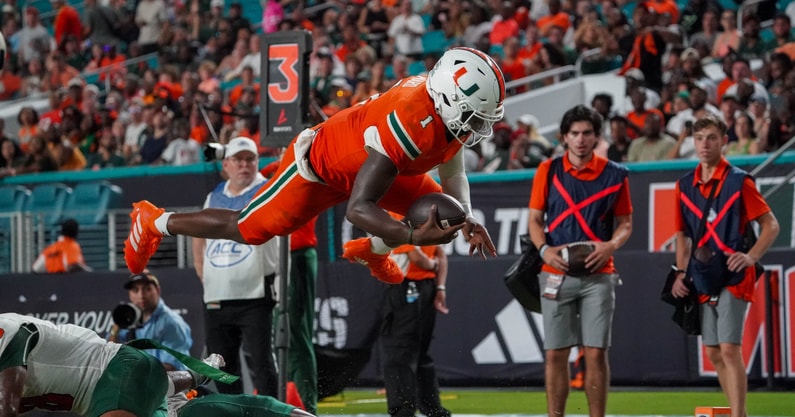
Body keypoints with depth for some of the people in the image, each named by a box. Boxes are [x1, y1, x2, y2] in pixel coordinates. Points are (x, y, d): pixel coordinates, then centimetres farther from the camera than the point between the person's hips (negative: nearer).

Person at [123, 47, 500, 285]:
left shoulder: (451, 112, -18)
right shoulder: (412, 124, -43)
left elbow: (452, 173, 1)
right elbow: (358, 208, -42)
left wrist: (467, 220, -16)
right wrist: (413, 237, -49)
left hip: (359, 160, 8)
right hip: (319, 167, -8)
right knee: (247, 230, 5)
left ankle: (371, 251, 28)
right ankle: (155, 223, 28)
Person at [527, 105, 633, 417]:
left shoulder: (615, 175, 5)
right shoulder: (548, 171, 6)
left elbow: (625, 223, 10)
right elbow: (535, 219, 9)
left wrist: (611, 245, -10)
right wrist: (544, 249, -10)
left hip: (598, 274, 0)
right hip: (556, 273, 0)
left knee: (596, 353, -3)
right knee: (555, 353, 1)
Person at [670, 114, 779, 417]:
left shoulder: (738, 181, -6)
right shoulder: (685, 185, 10)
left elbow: (771, 225, -5)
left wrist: (751, 257, -19)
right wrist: (681, 272, 7)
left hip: (733, 278, -6)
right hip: (703, 280, 6)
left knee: (729, 349, -14)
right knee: (713, 353, 7)